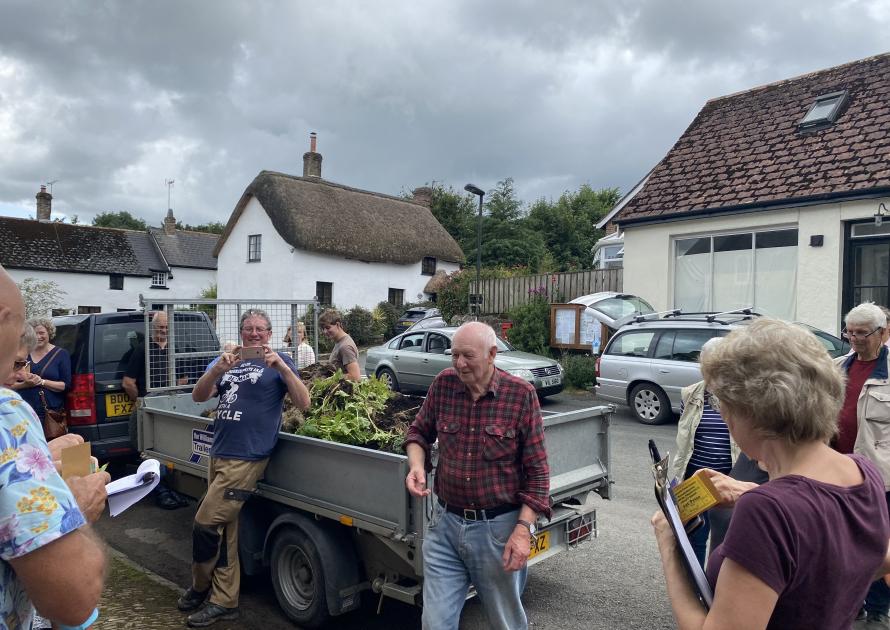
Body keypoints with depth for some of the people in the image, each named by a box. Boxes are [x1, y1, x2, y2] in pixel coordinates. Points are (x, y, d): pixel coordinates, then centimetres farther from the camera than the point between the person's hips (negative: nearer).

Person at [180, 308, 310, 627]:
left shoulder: (279, 362, 0)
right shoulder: (228, 360, 14)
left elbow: (303, 403, -10)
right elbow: (198, 396, 3)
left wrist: (282, 366, -22)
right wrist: (219, 369, -15)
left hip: (246, 458, -6)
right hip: (218, 454, 6)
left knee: (205, 523, -3)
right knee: (225, 530, 11)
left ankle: (200, 586, 21)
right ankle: (224, 601, 22)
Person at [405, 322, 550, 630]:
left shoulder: (521, 394, -10)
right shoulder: (444, 383, -2)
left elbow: (536, 470, -7)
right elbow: (419, 431, 14)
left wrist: (523, 529, -14)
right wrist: (416, 465, -7)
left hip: (499, 529, -2)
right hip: (445, 526, 2)